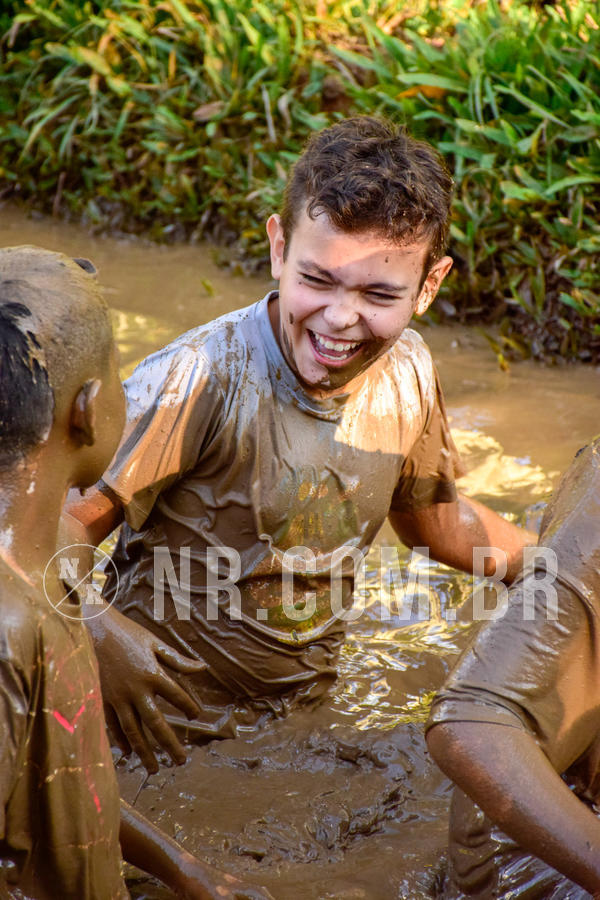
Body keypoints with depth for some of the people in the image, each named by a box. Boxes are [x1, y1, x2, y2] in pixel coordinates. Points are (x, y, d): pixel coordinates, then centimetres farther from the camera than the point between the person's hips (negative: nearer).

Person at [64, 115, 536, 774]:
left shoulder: (407, 373, -7)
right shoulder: (202, 378, -27)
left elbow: (434, 517, 12)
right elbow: (62, 524, -25)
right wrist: (98, 633, -43)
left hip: (306, 709, 5)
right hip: (170, 723, -5)